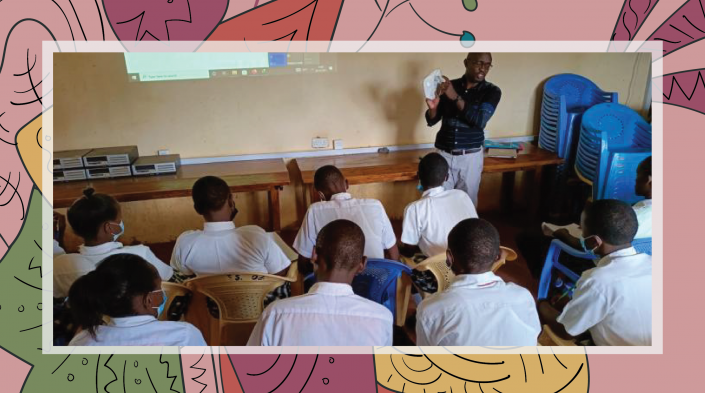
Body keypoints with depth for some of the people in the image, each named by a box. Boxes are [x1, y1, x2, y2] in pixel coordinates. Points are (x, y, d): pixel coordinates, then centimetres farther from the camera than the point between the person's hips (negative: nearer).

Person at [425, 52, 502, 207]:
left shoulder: (492, 91, -6)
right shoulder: (448, 86, -1)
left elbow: (480, 120, -22)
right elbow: (432, 121, 3)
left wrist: (456, 97, -28)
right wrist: (433, 107, -20)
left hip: (471, 157, -1)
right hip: (444, 155, 1)